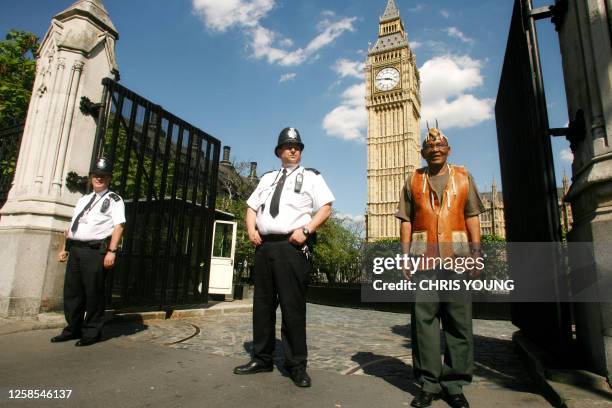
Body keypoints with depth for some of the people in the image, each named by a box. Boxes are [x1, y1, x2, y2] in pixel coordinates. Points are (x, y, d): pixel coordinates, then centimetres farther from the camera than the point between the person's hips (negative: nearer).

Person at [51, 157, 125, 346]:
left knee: (93, 293, -2)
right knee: (71, 291, 11)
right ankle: (73, 329, 25)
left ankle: (91, 333, 9)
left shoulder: (114, 199, 0)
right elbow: (71, 226, 25)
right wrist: (65, 248, 18)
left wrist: (112, 251, -19)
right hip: (75, 249, 7)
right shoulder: (83, 199, 23)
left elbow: (118, 226, -10)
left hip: (95, 251, -7)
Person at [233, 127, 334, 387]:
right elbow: (251, 207, 21)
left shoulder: (311, 177, 8)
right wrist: (251, 229, 2)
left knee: (293, 306, -3)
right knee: (263, 303, 10)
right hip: (264, 246, 5)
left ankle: (297, 365, 9)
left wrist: (306, 230, -15)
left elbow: (326, 208, -2)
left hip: (292, 246, -5)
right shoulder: (268, 178, 22)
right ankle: (262, 358, 24)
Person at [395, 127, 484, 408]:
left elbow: (472, 216, 9)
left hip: (456, 257, 1)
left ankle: (454, 385, 18)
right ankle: (429, 384, 14)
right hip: (423, 258, 0)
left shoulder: (462, 177, 13)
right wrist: (405, 254, -1)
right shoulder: (413, 180, 11)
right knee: (424, 319, 2)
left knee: (458, 321, 4)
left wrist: (476, 251, 0)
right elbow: (406, 220, 7)